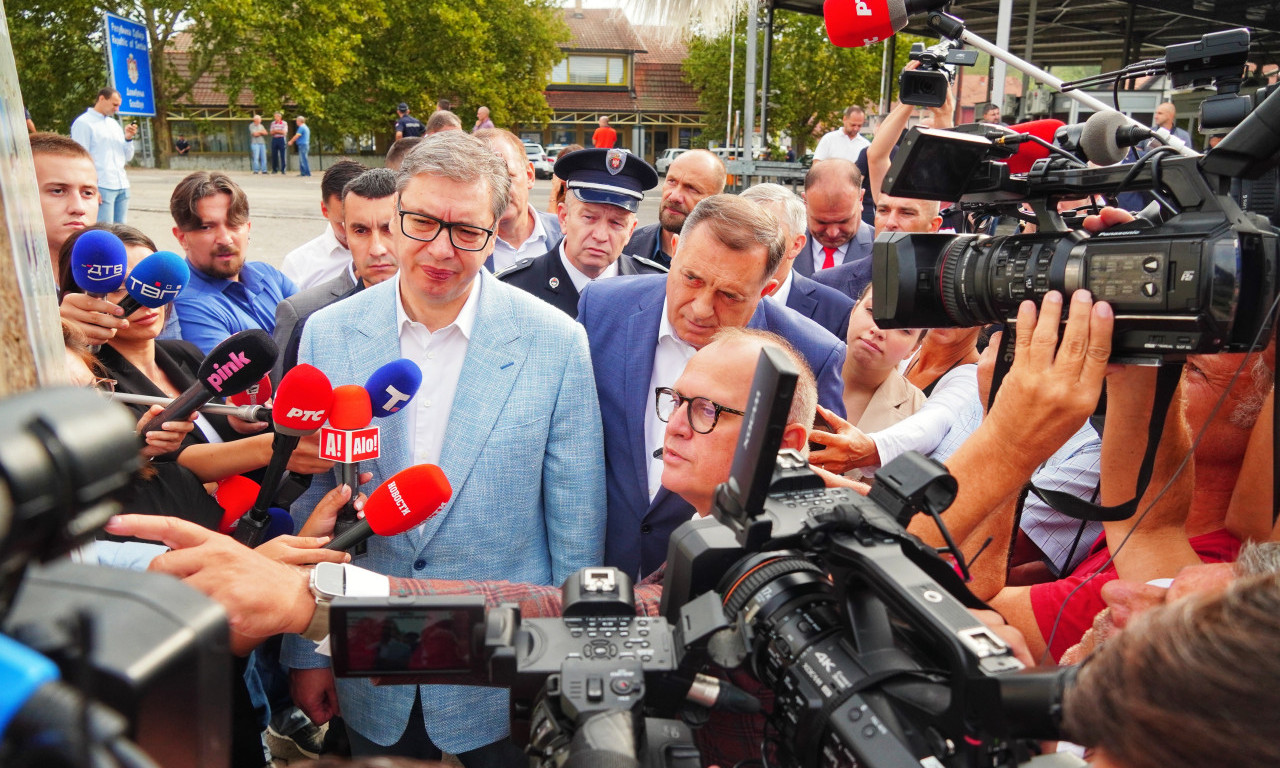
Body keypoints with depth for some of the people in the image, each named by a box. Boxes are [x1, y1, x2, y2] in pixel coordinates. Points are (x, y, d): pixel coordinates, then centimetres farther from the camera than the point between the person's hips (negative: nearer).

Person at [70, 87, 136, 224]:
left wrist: (128, 138, 3)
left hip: (122, 187, 7)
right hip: (101, 187, -7)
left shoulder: (114, 124, 22)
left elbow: (128, 157, 21)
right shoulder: (83, 123, 0)